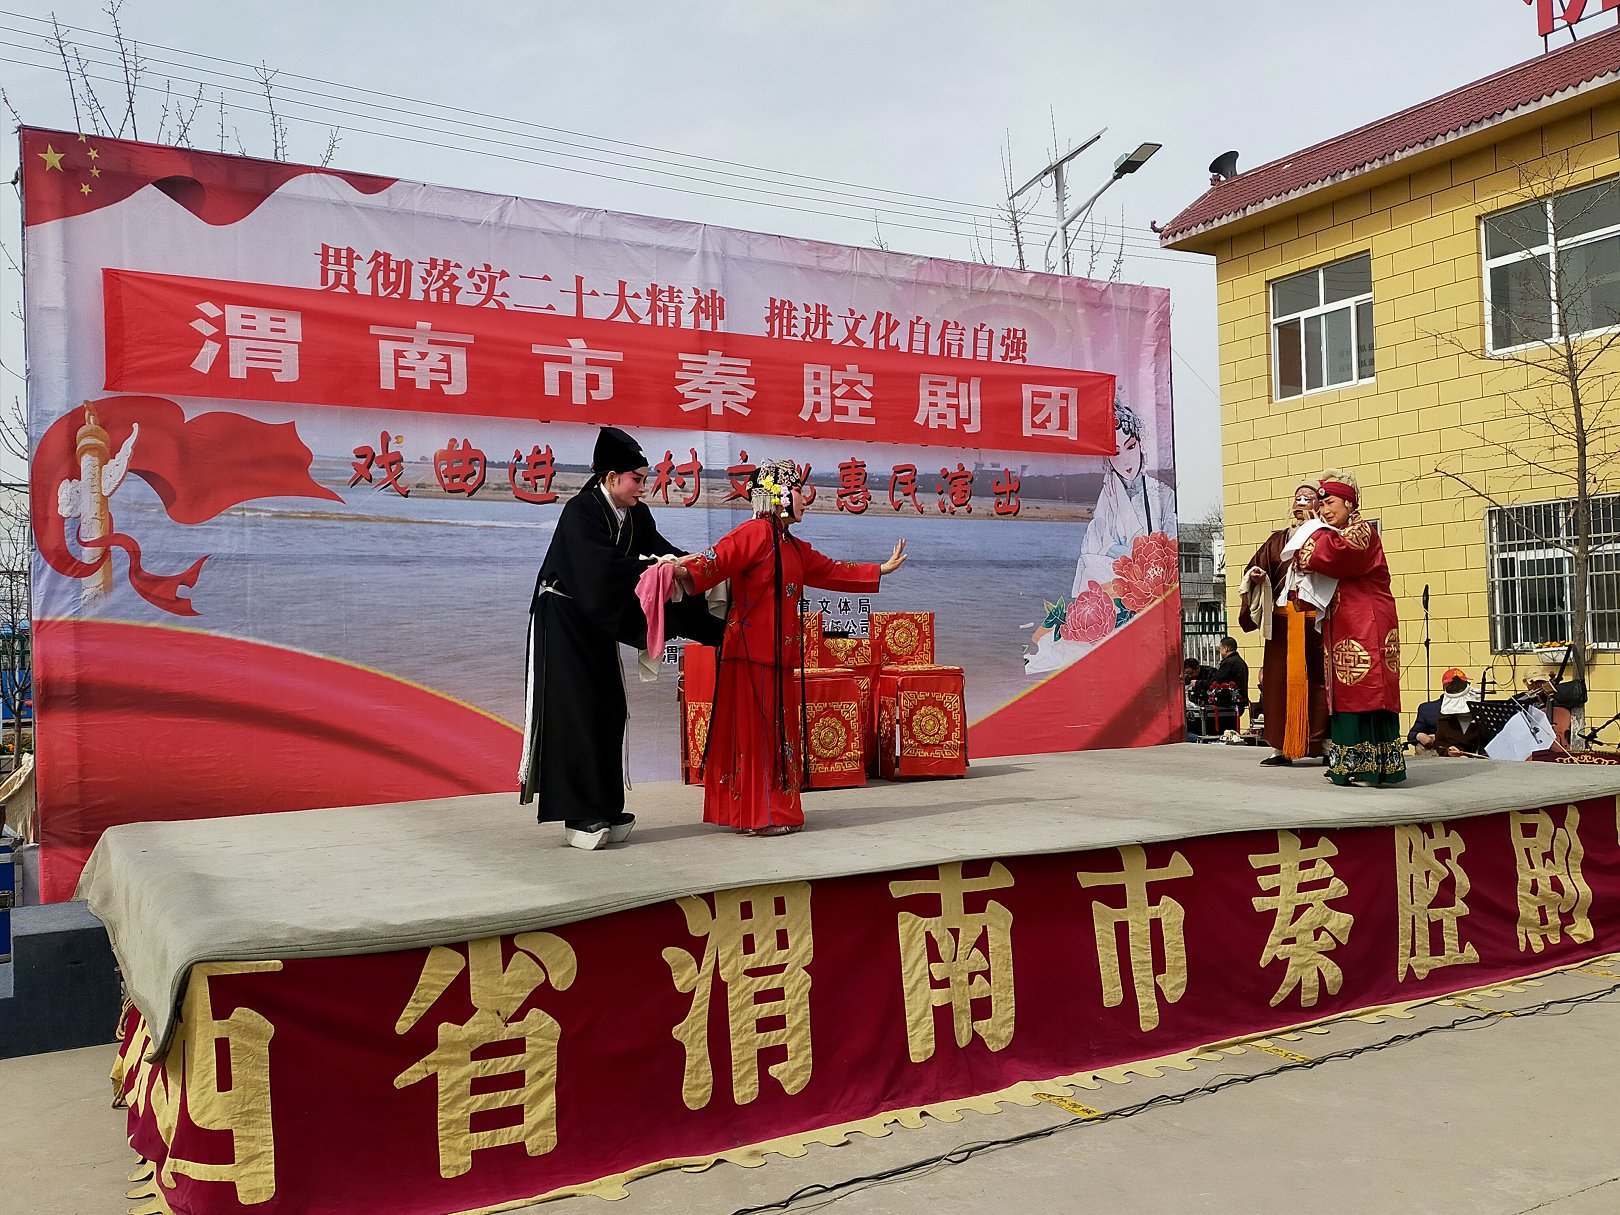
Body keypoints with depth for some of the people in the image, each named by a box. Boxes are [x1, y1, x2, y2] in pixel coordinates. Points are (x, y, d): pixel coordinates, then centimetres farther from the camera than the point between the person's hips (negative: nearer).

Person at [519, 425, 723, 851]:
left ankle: (602, 811, 13)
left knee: (608, 711, 6)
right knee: (574, 712, -8)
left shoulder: (636, 515, 2)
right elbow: (604, 566, -32)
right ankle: (578, 817, -4)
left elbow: (660, 549, -5)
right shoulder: (580, 511, -20)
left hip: (600, 625, 8)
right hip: (564, 621, -7)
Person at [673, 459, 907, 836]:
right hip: (752, 653, -10)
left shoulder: (793, 547, 20)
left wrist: (882, 569, 35)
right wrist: (688, 573, -44)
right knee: (756, 729, -4)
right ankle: (760, 816, 2)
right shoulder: (755, 533, -10)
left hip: (778, 655, 10)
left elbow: (831, 571, 29)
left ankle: (767, 810, 21)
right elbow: (718, 559, -24)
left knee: (775, 731, 13)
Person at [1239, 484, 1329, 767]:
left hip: (1315, 619, -3)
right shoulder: (1278, 539, 16)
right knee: (1280, 679, 1)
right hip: (1282, 621, 3)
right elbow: (1257, 568, 14)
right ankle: (1282, 748, 6)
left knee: (1318, 679, -2)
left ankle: (1326, 745, 4)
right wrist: (1255, 575, -10)